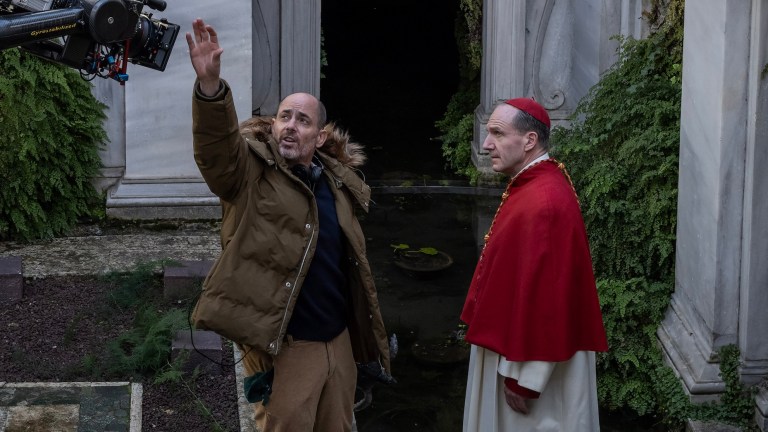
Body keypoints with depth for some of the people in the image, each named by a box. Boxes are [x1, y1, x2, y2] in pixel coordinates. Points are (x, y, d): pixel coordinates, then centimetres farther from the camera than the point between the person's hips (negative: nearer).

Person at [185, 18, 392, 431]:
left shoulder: (337, 181, 10)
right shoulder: (250, 173, -6)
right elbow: (216, 145, -27)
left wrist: (368, 331, 17)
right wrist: (210, 86, -44)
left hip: (340, 340, 5)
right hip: (286, 347, -5)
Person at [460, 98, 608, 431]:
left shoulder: (541, 204, -26)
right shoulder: (535, 185, 7)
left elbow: (543, 294, -26)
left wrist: (522, 378, -22)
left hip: (537, 363, -10)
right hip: (516, 345, 10)